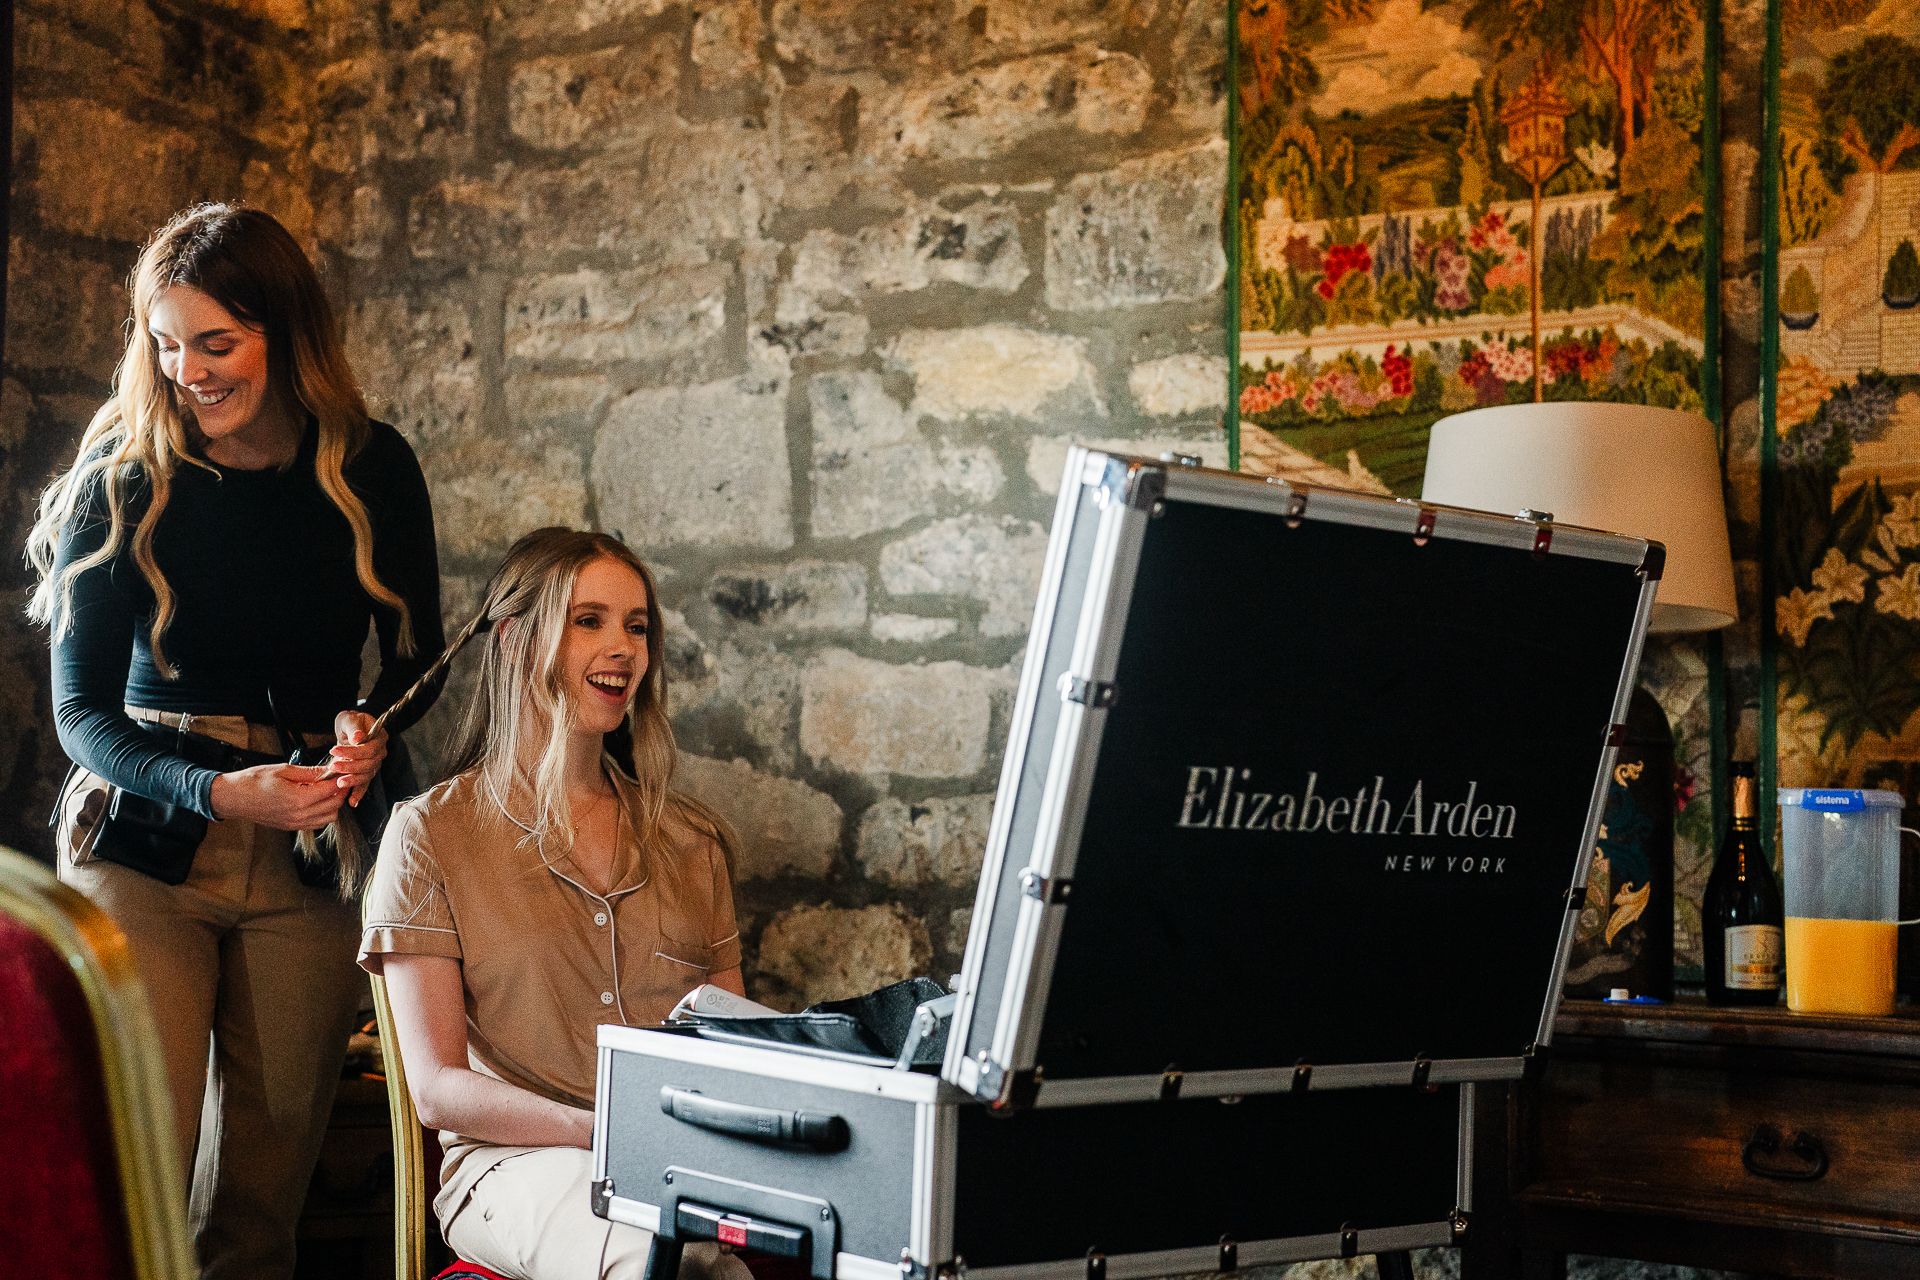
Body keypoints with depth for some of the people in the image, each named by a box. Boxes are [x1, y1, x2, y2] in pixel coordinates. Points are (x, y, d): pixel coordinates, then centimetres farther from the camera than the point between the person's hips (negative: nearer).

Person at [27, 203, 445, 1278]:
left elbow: (419, 653, 13)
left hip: (312, 858, 2)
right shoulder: (121, 481, -4)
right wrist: (218, 792, -21)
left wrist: (369, 725, -10)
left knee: (269, 1178, 4)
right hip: (145, 847, -2)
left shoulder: (372, 471, 2)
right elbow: (83, 711, -4)